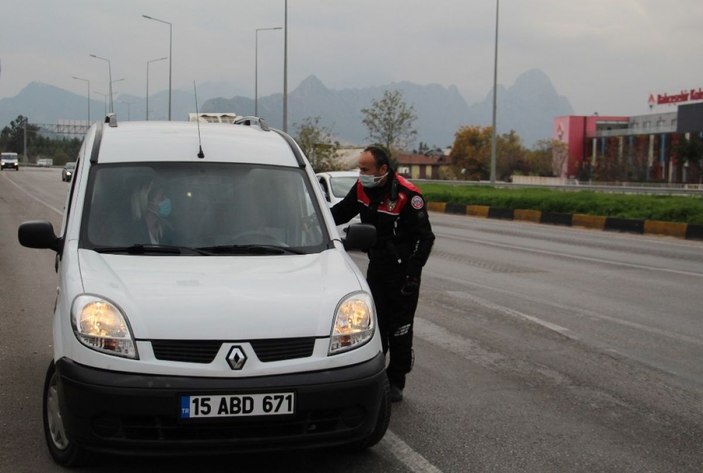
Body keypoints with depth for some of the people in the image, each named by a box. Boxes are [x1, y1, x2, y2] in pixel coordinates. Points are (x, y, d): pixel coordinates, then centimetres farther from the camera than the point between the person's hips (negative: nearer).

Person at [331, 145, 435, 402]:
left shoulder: (407, 195, -19)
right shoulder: (362, 188, -1)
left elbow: (425, 237, -14)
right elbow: (340, 213, 15)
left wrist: (413, 271, -20)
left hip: (402, 272, -6)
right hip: (376, 268, 6)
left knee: (399, 330, 1)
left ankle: (396, 383, 13)